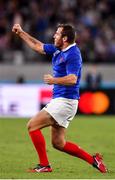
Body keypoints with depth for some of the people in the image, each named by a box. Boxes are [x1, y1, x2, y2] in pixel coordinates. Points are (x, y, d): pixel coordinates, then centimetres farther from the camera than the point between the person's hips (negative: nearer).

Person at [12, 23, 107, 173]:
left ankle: (44, 165, -7)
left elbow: (72, 79, -28)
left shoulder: (73, 54, -16)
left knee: (32, 125, -11)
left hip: (65, 101, -10)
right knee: (58, 143, 10)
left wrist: (53, 80, -17)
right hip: (59, 100, 10)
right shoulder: (58, 50, 12)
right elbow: (37, 46, 27)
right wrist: (21, 32, 26)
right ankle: (92, 159, 14)